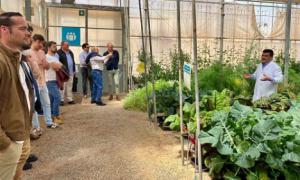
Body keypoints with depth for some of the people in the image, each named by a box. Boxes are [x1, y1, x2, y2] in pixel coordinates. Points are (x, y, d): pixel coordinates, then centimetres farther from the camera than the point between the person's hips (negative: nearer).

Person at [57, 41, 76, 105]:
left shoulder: (70, 52, 17)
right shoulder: (59, 53, -8)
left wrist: (74, 70, 16)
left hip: (71, 73, 7)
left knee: (70, 86, 11)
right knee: (62, 86, -4)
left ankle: (70, 99, 17)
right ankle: (61, 100, 2)